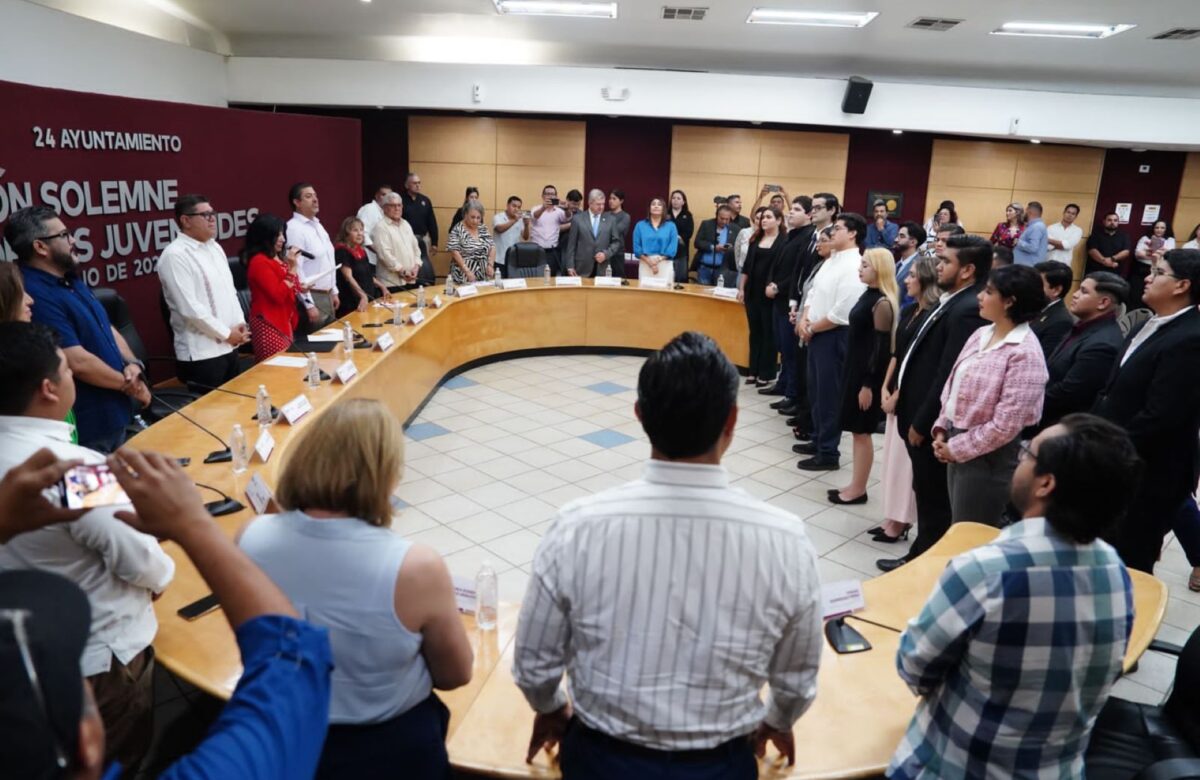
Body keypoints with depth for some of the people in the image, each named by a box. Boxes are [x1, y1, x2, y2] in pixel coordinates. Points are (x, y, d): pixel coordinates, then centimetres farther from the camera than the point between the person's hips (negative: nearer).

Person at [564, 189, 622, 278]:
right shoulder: (577, 219, 3)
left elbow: (616, 242, 10)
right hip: (582, 269, -1)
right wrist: (570, 266, -2)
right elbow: (571, 244, 3)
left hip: (603, 270, 1)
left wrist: (606, 254, -8)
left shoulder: (611, 219, 8)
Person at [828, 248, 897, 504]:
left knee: (862, 432, 1)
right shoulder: (868, 295, 9)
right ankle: (855, 485, 24)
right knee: (856, 431, 14)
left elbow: (881, 347, -18)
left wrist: (869, 384, -18)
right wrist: (852, 373, 16)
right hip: (855, 368, 9)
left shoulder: (882, 303, -17)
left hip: (868, 374, -9)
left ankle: (859, 490, 13)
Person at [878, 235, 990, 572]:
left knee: (933, 498, 6)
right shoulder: (955, 302, 10)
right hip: (920, 414, 9)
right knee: (927, 493, 19)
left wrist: (921, 423, -16)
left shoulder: (967, 310, -21)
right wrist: (913, 416, 12)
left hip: (930, 421, -9)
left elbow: (947, 376, -22)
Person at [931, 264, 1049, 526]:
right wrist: (942, 429, 2)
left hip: (987, 457, -7)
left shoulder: (1024, 354, -19)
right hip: (956, 446, 7)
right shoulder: (981, 334, 5)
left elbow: (1006, 425, -22)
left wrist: (956, 448, -14)